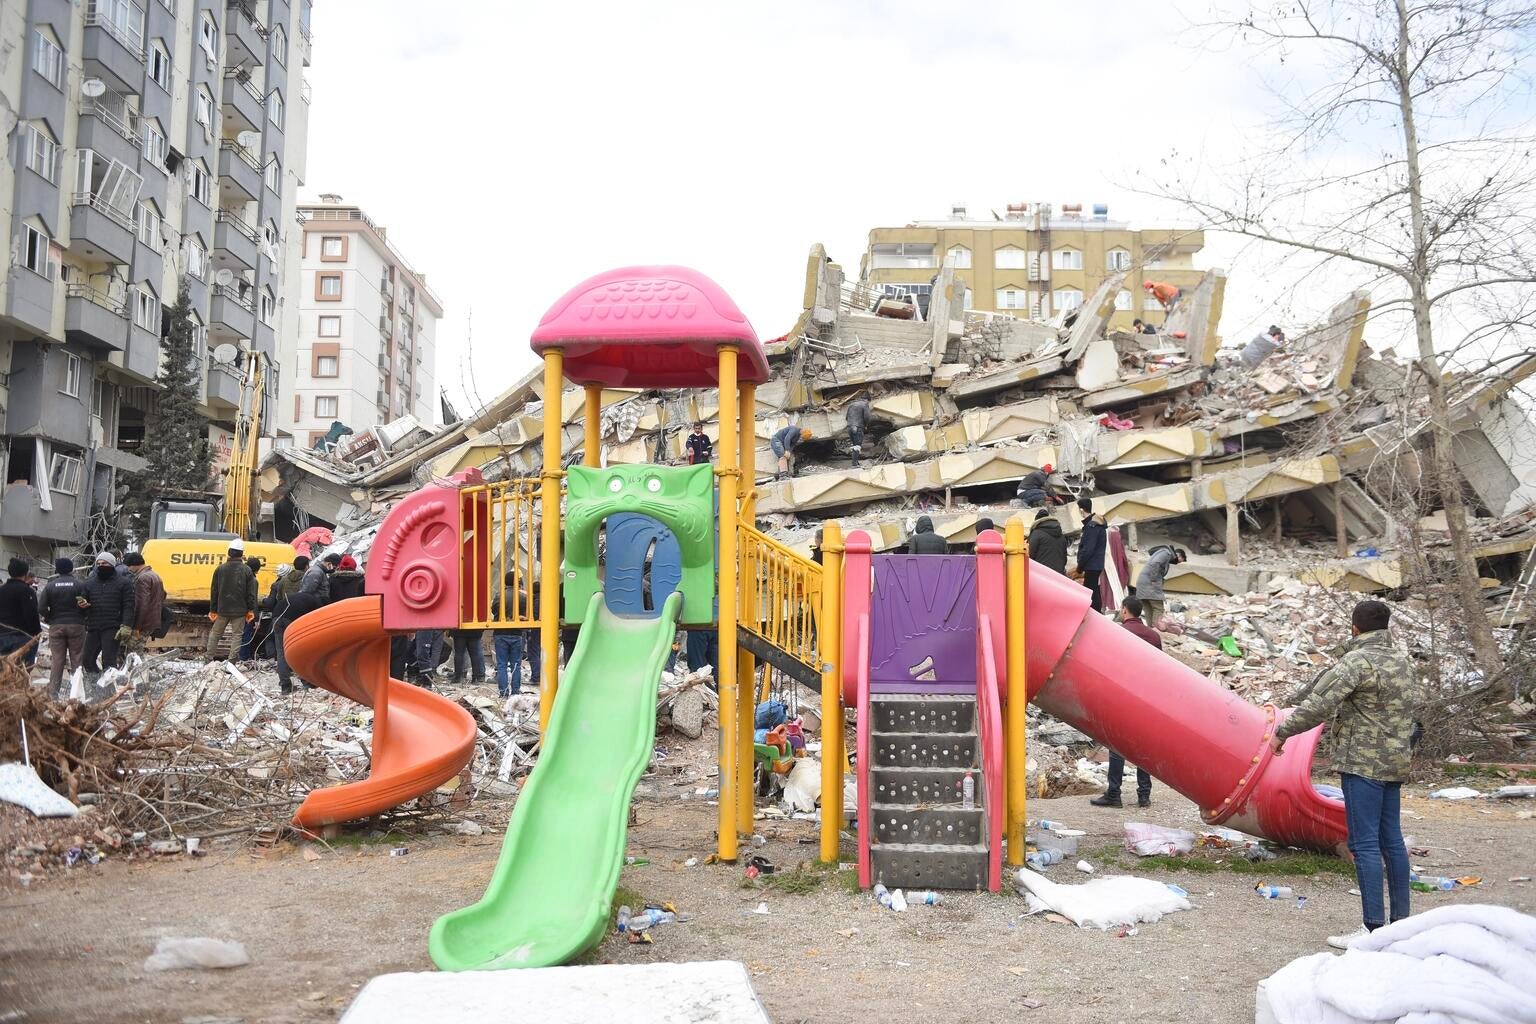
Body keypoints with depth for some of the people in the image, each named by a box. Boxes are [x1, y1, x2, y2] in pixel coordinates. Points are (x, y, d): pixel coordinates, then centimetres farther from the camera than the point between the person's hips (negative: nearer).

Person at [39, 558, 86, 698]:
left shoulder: (50, 586, 0)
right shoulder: (79, 584, -4)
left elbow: (41, 608, -5)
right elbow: (86, 605, -9)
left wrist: (49, 618, 13)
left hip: (56, 626, 2)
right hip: (76, 625, -2)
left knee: (56, 661, 6)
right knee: (77, 660, 4)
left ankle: (53, 694, 6)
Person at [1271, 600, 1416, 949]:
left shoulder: (1357, 661, -15)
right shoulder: (1401, 660, 12)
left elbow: (1319, 705, -20)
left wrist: (1283, 732, -11)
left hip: (1363, 762, -9)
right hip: (1394, 761, 9)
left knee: (1364, 844, -7)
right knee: (1391, 840, 14)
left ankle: (1373, 929, -8)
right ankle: (1400, 920, 20)